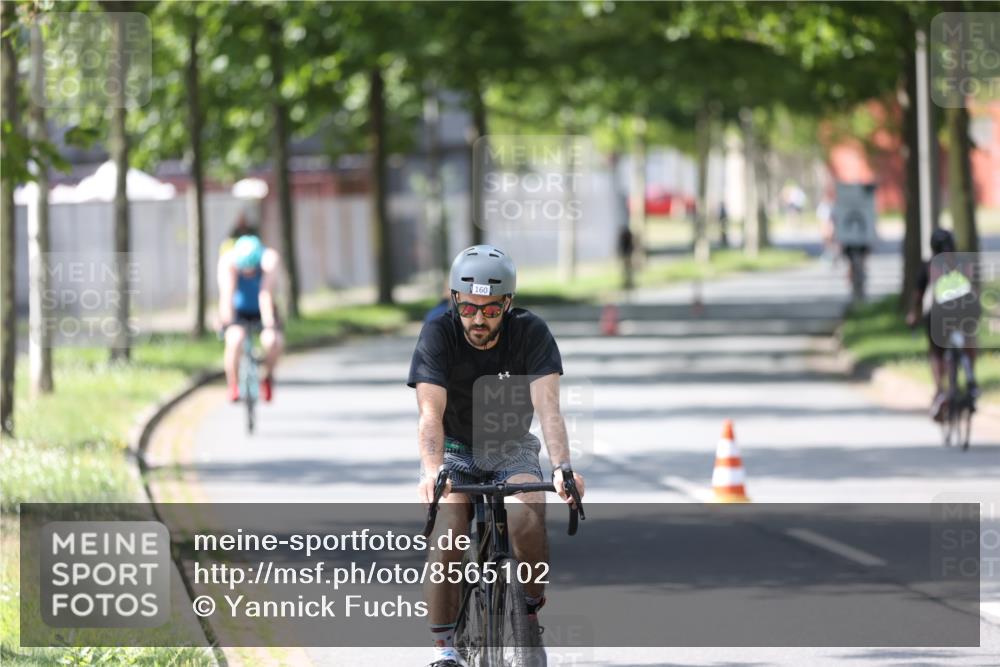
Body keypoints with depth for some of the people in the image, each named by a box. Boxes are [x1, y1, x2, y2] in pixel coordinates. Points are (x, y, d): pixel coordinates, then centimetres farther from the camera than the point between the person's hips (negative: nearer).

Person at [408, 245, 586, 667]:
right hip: (455, 452, 0)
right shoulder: (438, 334, -20)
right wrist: (431, 471, -49)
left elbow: (547, 406, -27)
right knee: (447, 533, -26)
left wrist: (562, 467, -44)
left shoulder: (530, 333, -17)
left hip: (511, 451, 1)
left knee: (527, 519, -29)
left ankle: (531, 616, -6)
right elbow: (431, 414, -30)